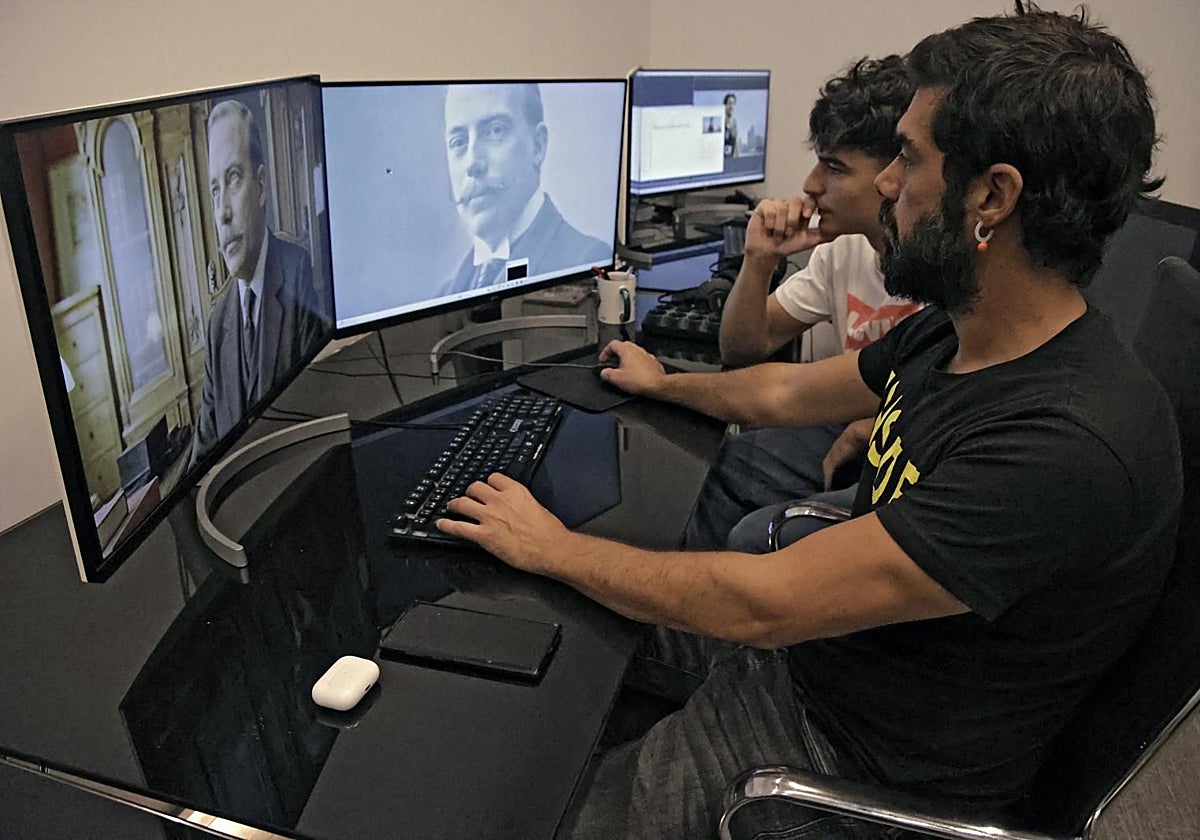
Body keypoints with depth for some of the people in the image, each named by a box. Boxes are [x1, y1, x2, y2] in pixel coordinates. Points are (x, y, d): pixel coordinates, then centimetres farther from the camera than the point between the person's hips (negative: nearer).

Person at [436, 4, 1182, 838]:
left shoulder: (1071, 445, -34)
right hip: (809, 639, 8)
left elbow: (759, 602, -33)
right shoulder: (947, 334, -5)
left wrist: (553, 547, -20)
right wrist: (662, 383, 28)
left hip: (863, 756, -7)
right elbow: (783, 393, 13)